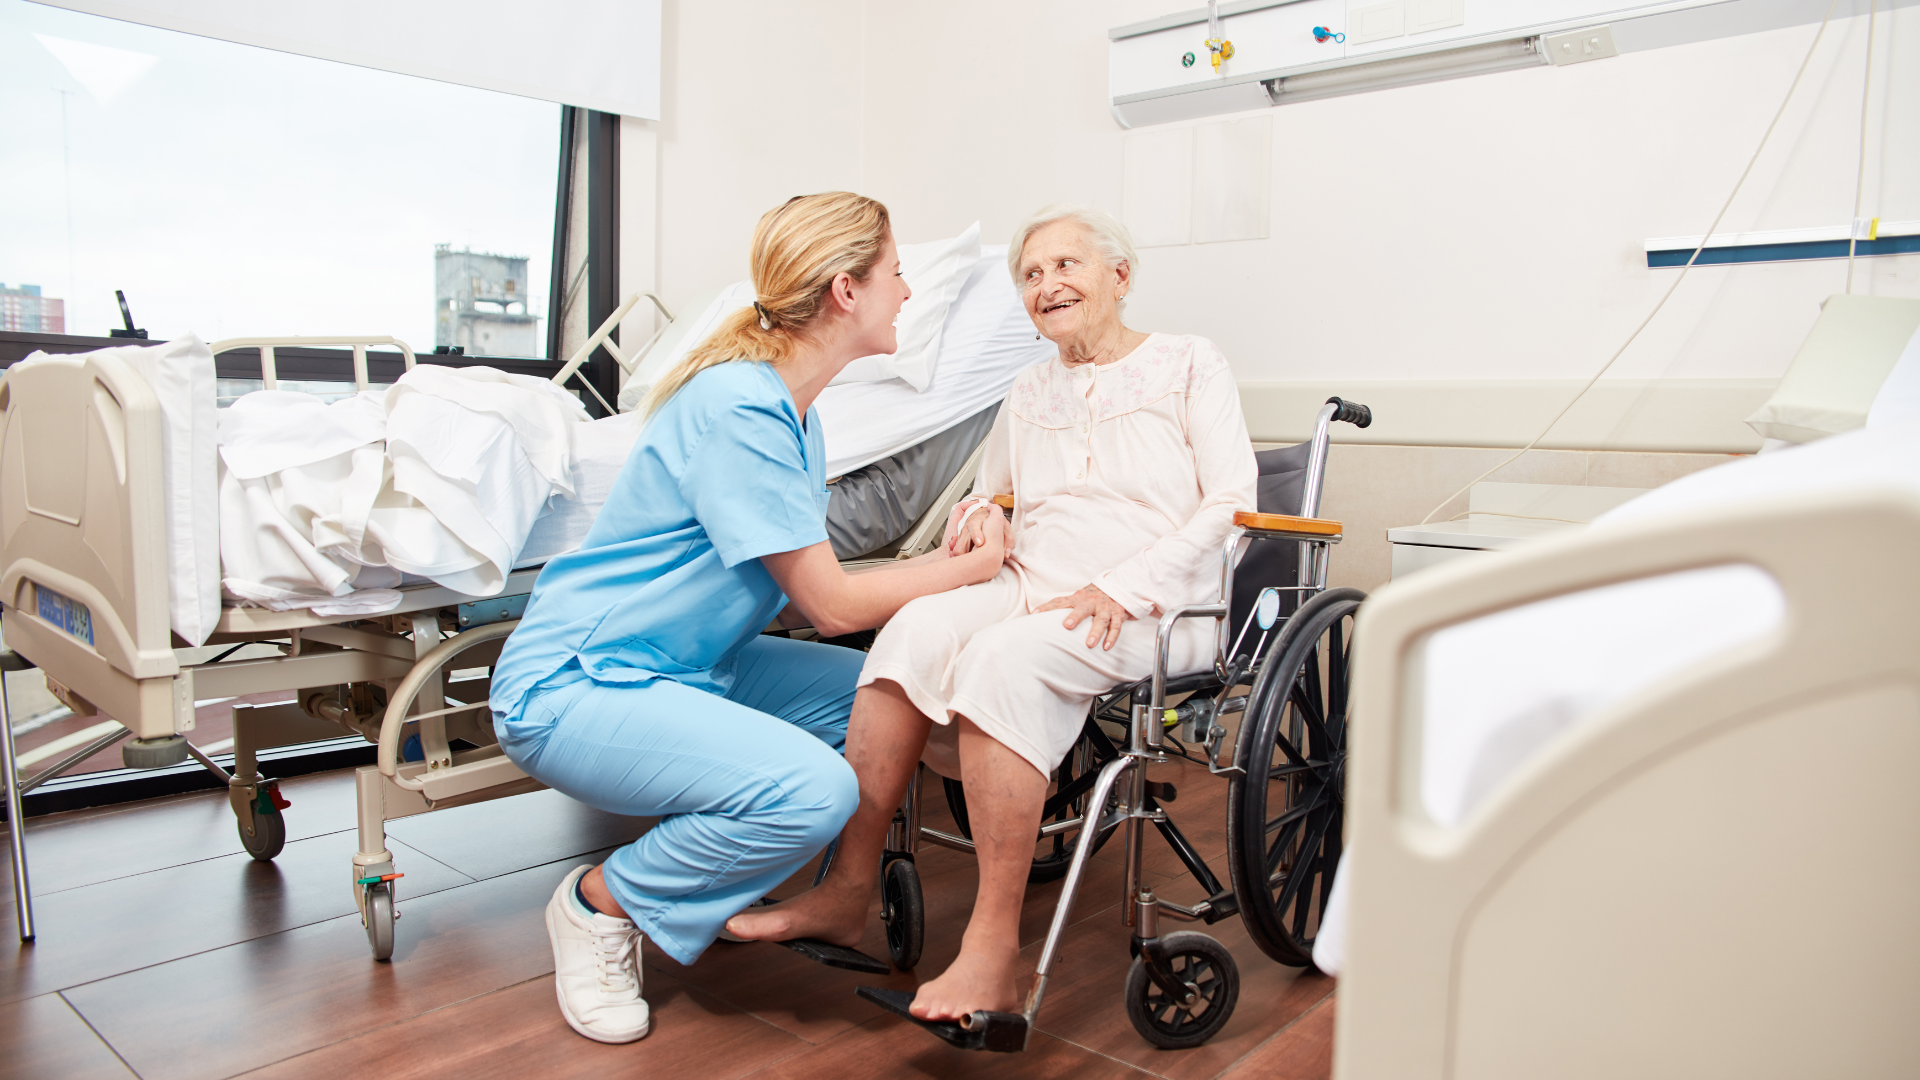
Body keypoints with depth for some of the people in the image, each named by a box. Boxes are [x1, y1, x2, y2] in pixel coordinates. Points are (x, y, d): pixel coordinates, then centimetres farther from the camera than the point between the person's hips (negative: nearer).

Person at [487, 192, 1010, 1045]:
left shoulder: (789, 409, 8)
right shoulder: (741, 409, -24)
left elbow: (816, 587, 6)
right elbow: (829, 605, -20)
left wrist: (945, 555, -2)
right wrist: (970, 567, -8)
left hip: (680, 661, 10)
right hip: (568, 685, -10)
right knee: (811, 789, -29)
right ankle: (600, 903, -3)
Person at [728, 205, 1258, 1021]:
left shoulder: (1188, 364, 7)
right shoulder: (1031, 393, 23)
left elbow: (1230, 500, -3)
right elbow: (992, 491, 33)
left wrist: (1120, 589, -16)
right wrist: (980, 512, 5)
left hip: (1156, 608, -5)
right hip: (1030, 587, 5)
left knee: (1005, 656, -35)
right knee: (917, 626, -27)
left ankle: (994, 953, -31)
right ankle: (847, 890, -23)